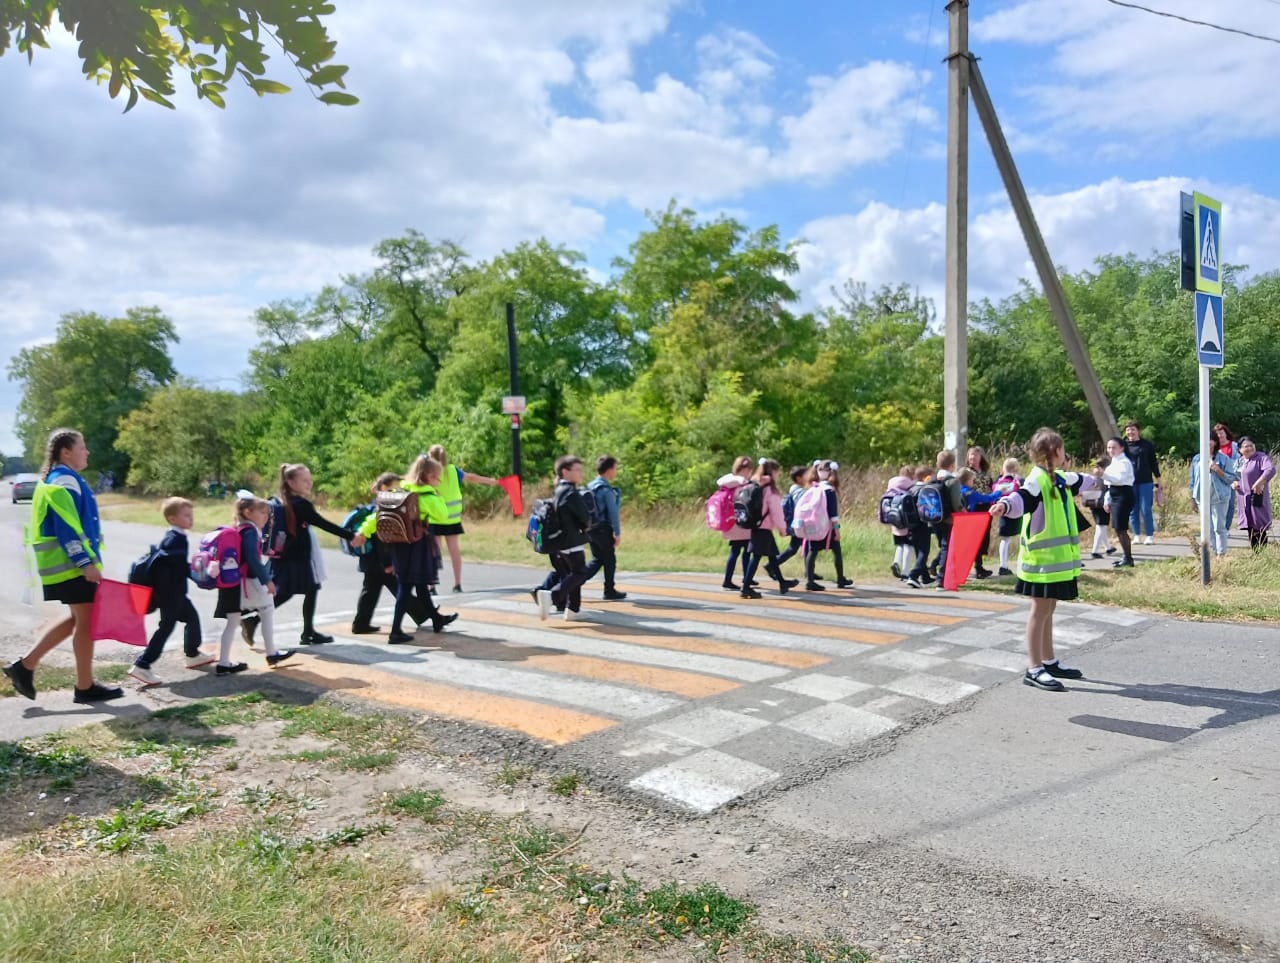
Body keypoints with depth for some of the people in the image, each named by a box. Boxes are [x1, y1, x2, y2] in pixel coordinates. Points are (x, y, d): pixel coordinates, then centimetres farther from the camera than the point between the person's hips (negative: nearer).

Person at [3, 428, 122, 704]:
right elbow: (67, 528, -23)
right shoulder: (65, 481, -15)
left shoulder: (55, 480, 17)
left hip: (65, 563, 10)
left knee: (77, 618, 18)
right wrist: (86, 562, -25)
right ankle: (85, 687, 7)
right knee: (87, 621, -2)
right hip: (72, 564, -10)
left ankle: (25, 665, 20)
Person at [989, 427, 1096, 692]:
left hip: (1057, 558, 9)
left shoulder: (1059, 479, 13)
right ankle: (1034, 669, -2)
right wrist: (1005, 505, -60)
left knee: (1048, 609, 16)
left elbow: (1078, 482, 37)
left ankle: (1049, 662, 27)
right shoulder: (1037, 480, -17)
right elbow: (1022, 498, -37)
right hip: (1042, 558, -9)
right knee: (1040, 610, -6)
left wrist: (1092, 480, 59)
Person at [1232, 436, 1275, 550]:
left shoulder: (1261, 457, -8)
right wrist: (1233, 483, 6)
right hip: (1243, 500, 7)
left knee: (1259, 528, -7)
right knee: (1250, 528, 10)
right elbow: (1233, 476, 28)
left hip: (1257, 498, -7)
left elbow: (1271, 470, -25)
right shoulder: (1239, 461, 15)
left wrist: (1259, 482, -36)